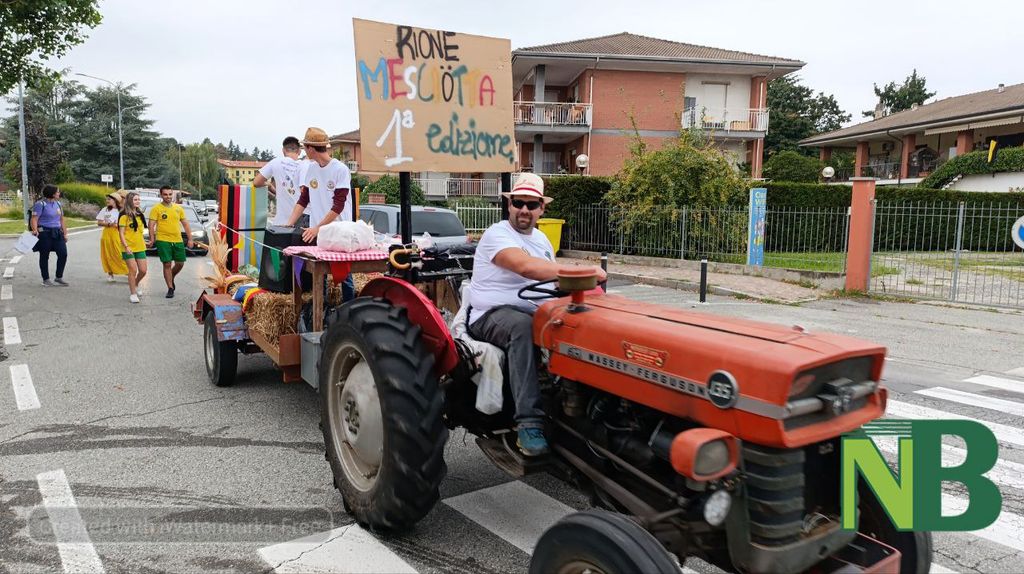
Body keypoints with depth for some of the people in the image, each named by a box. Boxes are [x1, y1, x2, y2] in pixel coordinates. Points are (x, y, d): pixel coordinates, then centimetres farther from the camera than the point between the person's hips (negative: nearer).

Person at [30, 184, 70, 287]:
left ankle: (59, 277, 12)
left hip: (57, 233, 6)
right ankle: (46, 279, 15)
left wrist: (65, 233, 15)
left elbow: (62, 220, 18)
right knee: (44, 256, 5)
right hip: (44, 233, -6)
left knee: (63, 254, -1)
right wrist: (35, 231, -29)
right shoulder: (40, 204, -8)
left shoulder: (58, 203, 13)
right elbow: (34, 219, -14)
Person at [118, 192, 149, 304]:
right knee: (133, 270, -6)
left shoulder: (140, 215, 13)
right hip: (128, 248, -6)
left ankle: (135, 284, 32)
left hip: (140, 247, 6)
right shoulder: (124, 216, -8)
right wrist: (126, 247, -19)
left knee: (143, 270, 3)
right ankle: (132, 293, 5)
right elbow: (121, 233, -11)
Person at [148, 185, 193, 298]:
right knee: (167, 264, -2)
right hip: (163, 241, -4)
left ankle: (171, 279, 36)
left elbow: (185, 224, 14)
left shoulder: (178, 208, 10)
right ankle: (170, 288, 6)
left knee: (180, 263, 8)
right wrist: (152, 239, -16)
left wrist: (190, 239, 10)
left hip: (178, 241, 4)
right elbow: (151, 225, -7)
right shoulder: (156, 208, -3)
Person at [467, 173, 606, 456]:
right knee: (522, 326, -40)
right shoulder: (497, 235, -9)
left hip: (534, 312, 7)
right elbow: (527, 266, -28)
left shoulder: (541, 239, 19)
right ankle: (528, 422, -41)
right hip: (492, 314, -7)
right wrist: (584, 270, -30)